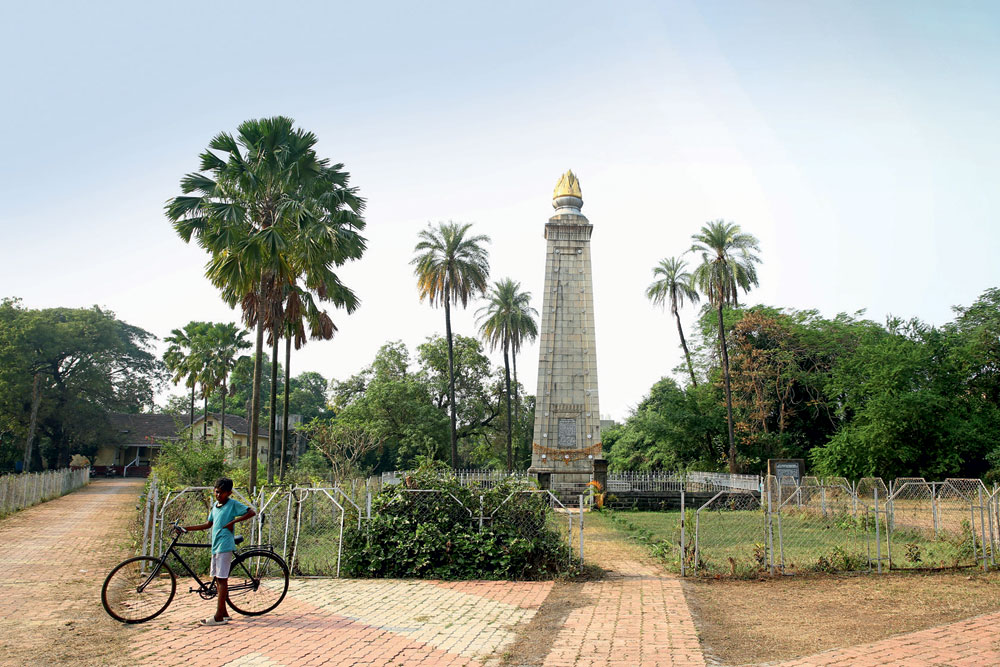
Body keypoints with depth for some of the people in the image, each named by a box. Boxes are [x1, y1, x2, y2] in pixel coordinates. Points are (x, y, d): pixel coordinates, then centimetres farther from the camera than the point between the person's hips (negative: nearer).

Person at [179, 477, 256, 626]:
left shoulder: (233, 504, -7)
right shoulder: (215, 505, 16)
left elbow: (252, 512, -14)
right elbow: (208, 524, 24)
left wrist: (233, 521, -16)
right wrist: (187, 528, 19)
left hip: (225, 545, -8)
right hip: (216, 545, 8)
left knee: (222, 579, -8)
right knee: (217, 579, 11)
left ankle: (219, 616, -6)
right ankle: (224, 613, 19)